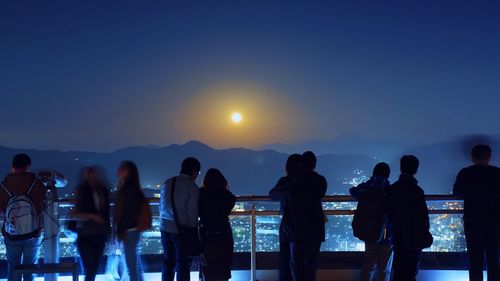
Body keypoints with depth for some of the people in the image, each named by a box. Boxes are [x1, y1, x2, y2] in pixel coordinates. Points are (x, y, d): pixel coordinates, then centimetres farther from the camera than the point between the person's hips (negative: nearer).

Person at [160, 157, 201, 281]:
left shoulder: (167, 183, 7)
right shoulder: (192, 187, -11)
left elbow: (161, 206, 12)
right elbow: (192, 213, -12)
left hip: (165, 228, 6)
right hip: (182, 231, -6)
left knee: (168, 264, 15)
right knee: (183, 266, 4)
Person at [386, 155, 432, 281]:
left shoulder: (392, 189, 1)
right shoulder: (416, 190, -15)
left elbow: (389, 212, 7)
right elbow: (423, 214, -13)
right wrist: (424, 233, 2)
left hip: (398, 236, 5)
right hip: (413, 237, -5)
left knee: (399, 270, 14)